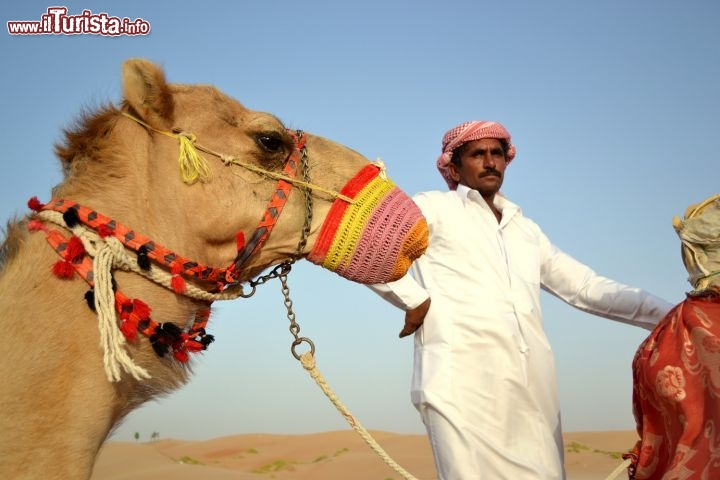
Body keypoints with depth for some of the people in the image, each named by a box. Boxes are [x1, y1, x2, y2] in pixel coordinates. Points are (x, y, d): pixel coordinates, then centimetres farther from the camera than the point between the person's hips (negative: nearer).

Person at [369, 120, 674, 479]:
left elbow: (586, 287, 23)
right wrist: (414, 299, -7)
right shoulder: (434, 208, 8)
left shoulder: (526, 230, 27)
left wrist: (669, 314, 13)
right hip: (462, 383, -5)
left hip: (532, 386, 6)